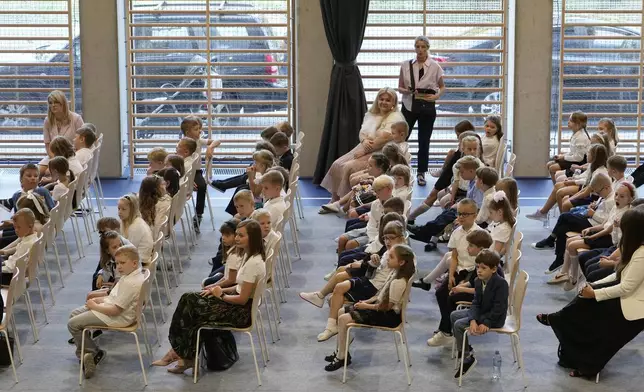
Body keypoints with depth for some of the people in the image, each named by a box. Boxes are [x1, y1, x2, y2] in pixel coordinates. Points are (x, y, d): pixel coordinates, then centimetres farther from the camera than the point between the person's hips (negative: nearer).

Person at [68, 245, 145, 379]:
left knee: (73, 324, -6)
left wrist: (95, 306, -15)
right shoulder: (130, 274, 5)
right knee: (74, 314, 17)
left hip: (118, 317, -11)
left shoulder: (131, 283, -28)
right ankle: (84, 353, 16)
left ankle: (93, 352, 10)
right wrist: (100, 299, 4)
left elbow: (115, 310, -28)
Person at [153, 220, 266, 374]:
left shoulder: (253, 263, -25)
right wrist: (219, 290, 2)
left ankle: (179, 353, 14)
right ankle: (182, 355, -1)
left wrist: (221, 295, -6)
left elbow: (243, 299, -22)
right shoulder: (250, 255, 5)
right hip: (239, 303, 10)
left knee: (190, 310, -6)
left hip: (243, 311, -10)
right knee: (188, 299, 0)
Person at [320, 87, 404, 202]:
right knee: (337, 165, -7)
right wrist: (364, 140, -12)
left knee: (349, 167, -25)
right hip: (364, 149, 9)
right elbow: (362, 132, 13)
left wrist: (364, 151, -18)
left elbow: (384, 138, -20)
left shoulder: (395, 118, -10)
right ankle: (335, 199, -2)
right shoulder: (371, 114, 16)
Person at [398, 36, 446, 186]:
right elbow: (400, 87, 7)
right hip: (409, 105, 1)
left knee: (424, 141, 6)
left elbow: (442, 87, 9)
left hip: (427, 106, -1)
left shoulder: (435, 66, -1)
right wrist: (407, 91, -15)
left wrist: (436, 96, -11)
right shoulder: (406, 65, 2)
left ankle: (421, 173, 17)